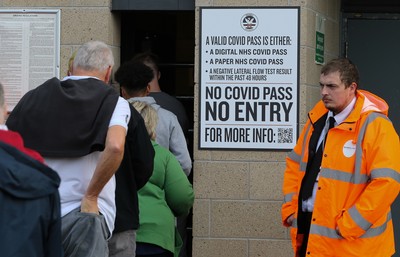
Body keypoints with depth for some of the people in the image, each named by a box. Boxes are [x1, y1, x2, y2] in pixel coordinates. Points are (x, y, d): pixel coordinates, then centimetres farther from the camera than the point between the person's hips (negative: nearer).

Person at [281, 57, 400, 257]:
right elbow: (295, 164, 19)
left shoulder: (374, 125, -13)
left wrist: (349, 225, -20)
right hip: (308, 230, 7)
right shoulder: (317, 118, 10)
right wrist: (290, 209, 8)